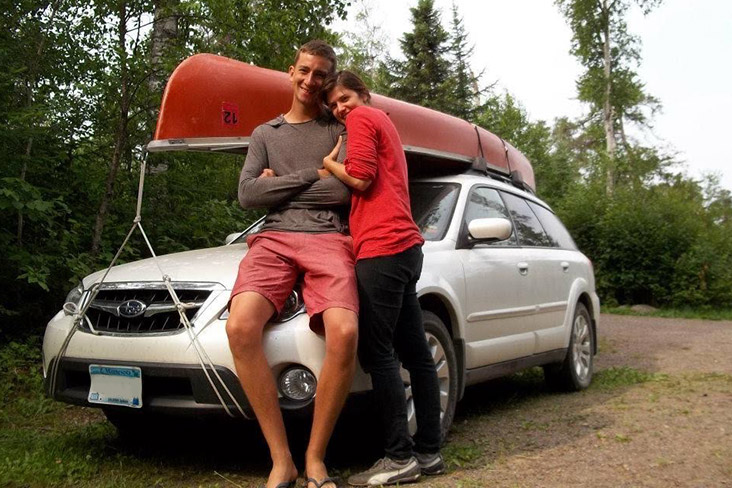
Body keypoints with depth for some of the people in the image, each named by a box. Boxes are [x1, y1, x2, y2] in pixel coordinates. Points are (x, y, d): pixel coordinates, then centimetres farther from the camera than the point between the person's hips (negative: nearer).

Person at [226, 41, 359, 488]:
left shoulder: (340, 129, 16)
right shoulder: (265, 134, 24)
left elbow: (344, 191, -1)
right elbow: (248, 195, 8)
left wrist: (280, 185, 5)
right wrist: (314, 175, 3)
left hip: (329, 239, -2)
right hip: (275, 238, 2)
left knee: (344, 333, -32)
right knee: (241, 325, -30)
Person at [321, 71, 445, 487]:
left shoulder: (362, 118, 1)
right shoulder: (386, 125, 29)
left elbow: (360, 178, -11)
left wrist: (327, 161, 5)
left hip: (382, 248, -10)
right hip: (407, 247, 10)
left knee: (377, 353, -8)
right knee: (415, 353, 8)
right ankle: (429, 452, 13)